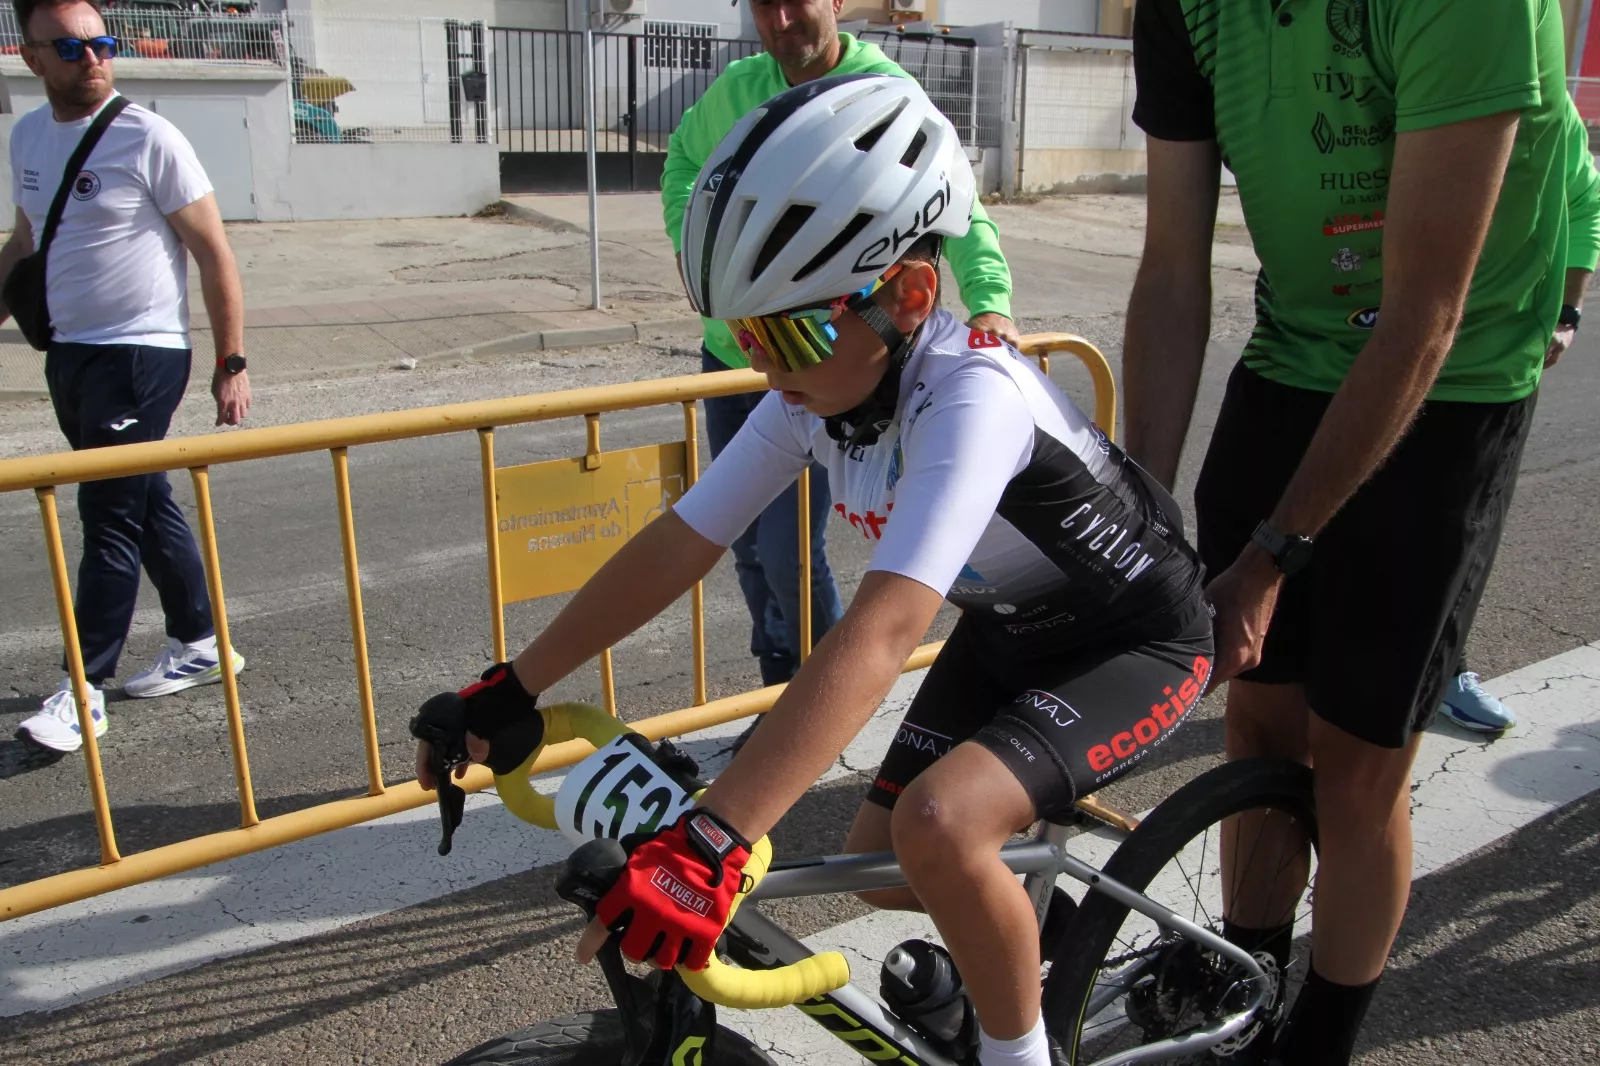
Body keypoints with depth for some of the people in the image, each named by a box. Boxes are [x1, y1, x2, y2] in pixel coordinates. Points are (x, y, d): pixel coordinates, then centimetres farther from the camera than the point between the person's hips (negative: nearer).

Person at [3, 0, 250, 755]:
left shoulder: (147, 139, -11)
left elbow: (214, 252, -9)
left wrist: (230, 365, -11)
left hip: (139, 354, -7)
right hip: (68, 353, 7)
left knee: (110, 520, -5)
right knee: (146, 506, 15)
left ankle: (84, 691, 4)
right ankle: (200, 646, 28)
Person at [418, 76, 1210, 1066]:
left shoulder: (972, 396, -37)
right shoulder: (820, 391, -14)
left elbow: (881, 630, -48)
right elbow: (679, 544, -11)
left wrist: (706, 844, -53)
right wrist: (510, 689, -11)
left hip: (1137, 639, -7)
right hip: (1009, 629, 8)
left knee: (938, 826, -29)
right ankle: (1024, 910, 37)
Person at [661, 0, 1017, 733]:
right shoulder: (734, 91, 2)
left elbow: (959, 211, -20)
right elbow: (684, 158, 22)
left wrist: (990, 302, -36)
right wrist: (688, 242, 9)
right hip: (729, 355, 6)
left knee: (789, 549, -9)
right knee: (749, 546, 12)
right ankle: (782, 691, 31)